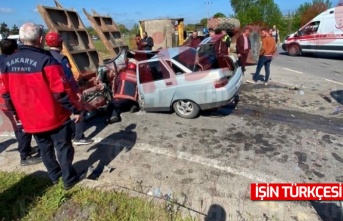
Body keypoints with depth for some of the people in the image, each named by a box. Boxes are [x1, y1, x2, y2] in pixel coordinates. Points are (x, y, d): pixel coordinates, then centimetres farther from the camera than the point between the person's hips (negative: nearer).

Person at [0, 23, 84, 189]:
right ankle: (69, 179, 21)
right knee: (63, 148, 10)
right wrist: (75, 110, -10)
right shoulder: (46, 61, -20)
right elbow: (60, 92, -21)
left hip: (30, 119, 6)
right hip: (53, 117, -6)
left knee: (45, 149, 21)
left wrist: (17, 113, 21)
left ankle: (54, 176, 39)